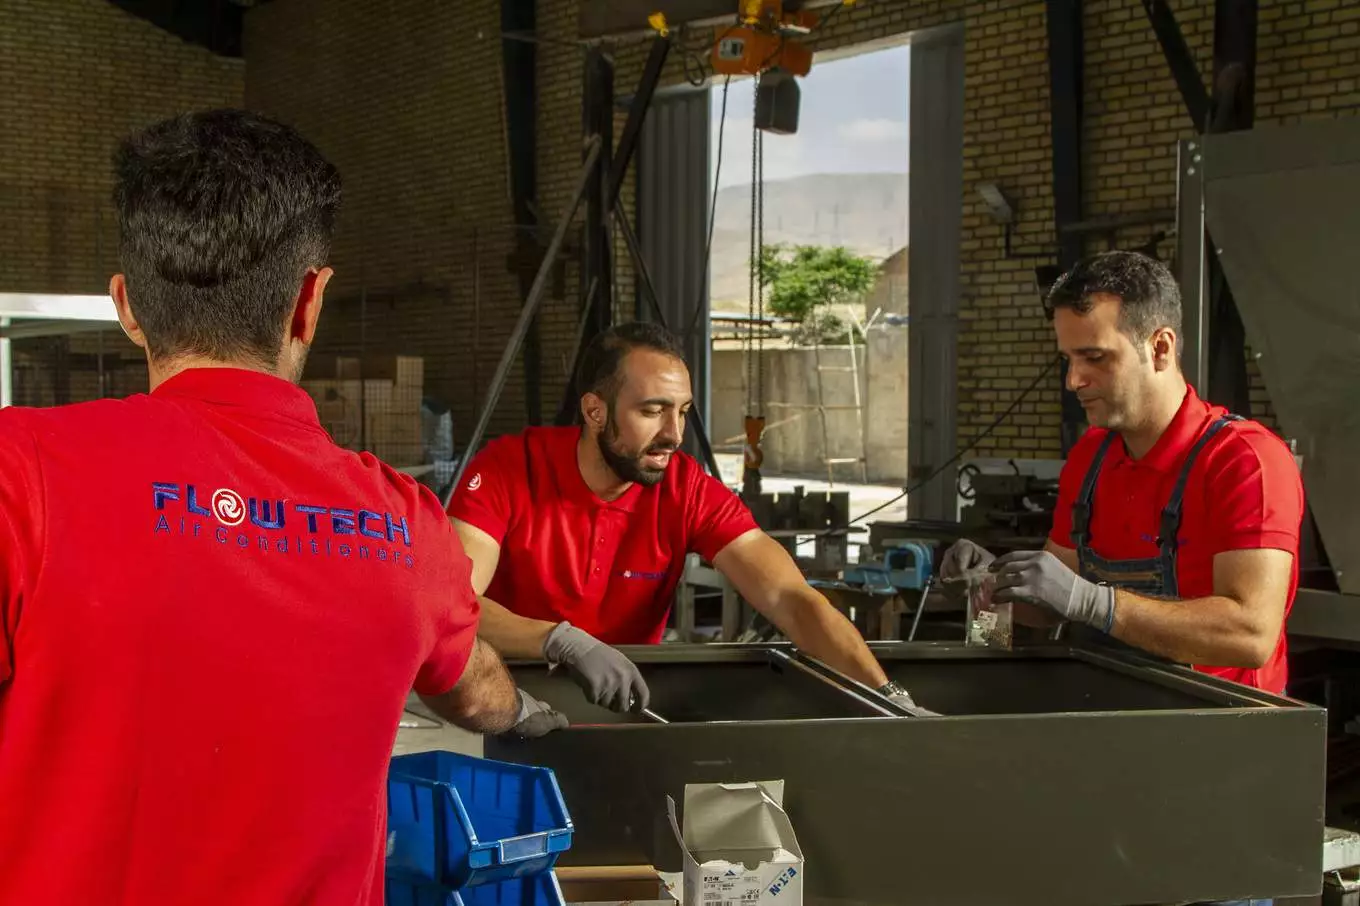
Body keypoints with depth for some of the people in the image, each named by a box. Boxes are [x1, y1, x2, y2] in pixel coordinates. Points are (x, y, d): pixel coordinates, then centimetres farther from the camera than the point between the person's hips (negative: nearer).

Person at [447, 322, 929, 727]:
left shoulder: (690, 490, -10)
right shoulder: (507, 469, -15)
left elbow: (792, 598, -17)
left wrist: (888, 696, -31)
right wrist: (563, 640, -42)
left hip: (625, 704, 2)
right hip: (510, 695, -1)